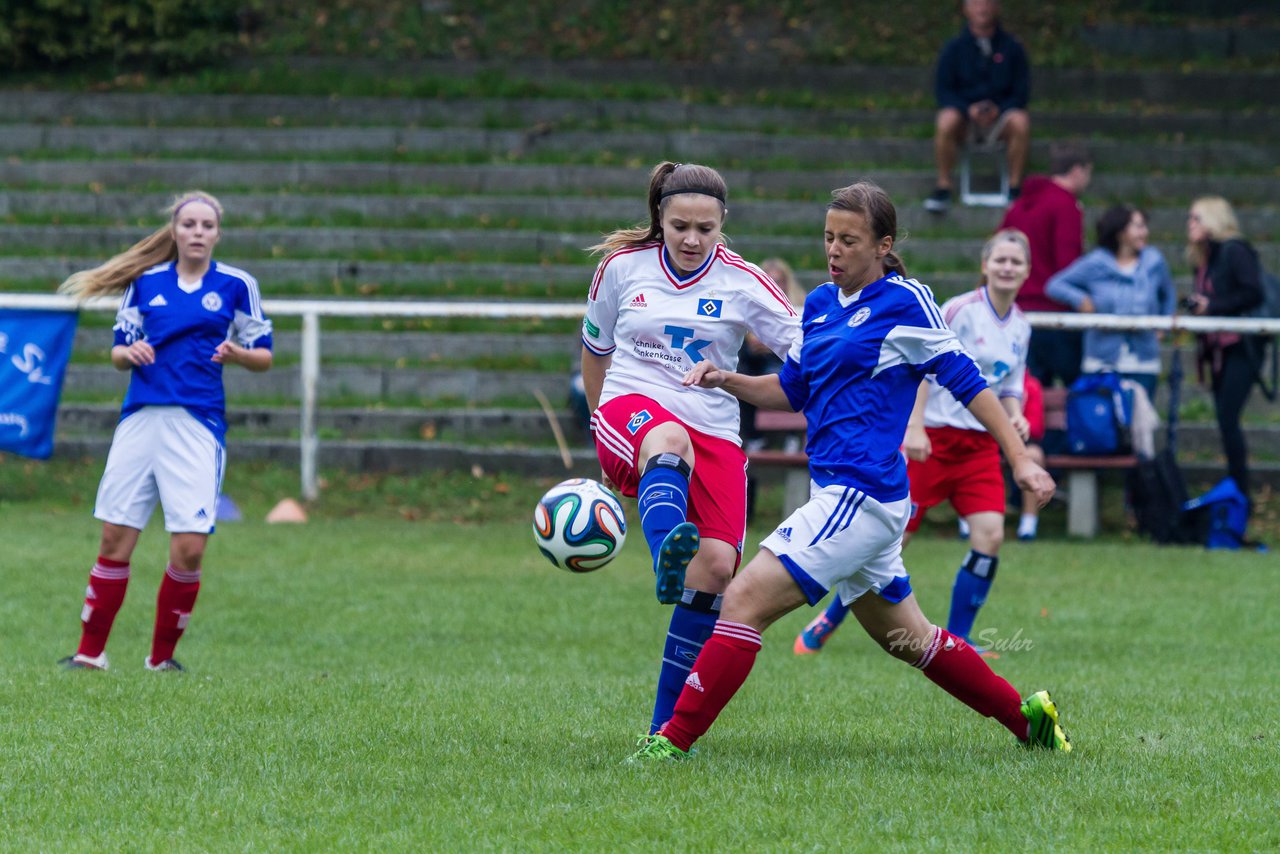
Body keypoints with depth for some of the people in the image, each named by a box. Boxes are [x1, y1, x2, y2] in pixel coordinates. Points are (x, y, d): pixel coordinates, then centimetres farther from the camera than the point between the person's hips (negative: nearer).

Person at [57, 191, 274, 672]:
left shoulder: (237, 285, 4)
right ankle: (90, 654, 10)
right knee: (115, 541, 1)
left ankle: (162, 658, 8)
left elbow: (264, 356, 7)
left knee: (189, 549, -9)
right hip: (141, 417, 2)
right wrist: (129, 353, -7)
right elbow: (119, 351, 16)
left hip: (199, 425, -2)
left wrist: (237, 354, -14)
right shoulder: (145, 283, 11)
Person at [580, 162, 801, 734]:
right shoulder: (622, 267, 5)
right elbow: (595, 349, 20)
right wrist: (602, 425, 27)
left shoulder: (742, 283, 1)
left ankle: (668, 724, -5)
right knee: (669, 440, -40)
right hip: (631, 409, -1)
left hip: (714, 433, 1)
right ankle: (666, 559, -71)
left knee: (717, 565, -16)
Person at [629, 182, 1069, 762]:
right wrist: (726, 381, 6)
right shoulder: (820, 304, 14)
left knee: (745, 600, -15)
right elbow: (791, 390, 23)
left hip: (861, 496, -9)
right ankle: (1027, 718, 31)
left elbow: (965, 381, -5)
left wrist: (1021, 460, -7)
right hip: (837, 492, 9)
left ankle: (675, 739, -15)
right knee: (906, 637, 19)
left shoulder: (904, 302, -8)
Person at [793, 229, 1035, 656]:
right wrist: (914, 427, -20)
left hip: (981, 444, 6)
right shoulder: (961, 310, -11)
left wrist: (1014, 414, -3)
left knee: (990, 535, -11)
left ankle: (956, 641, 0)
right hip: (933, 438, -6)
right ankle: (828, 621, 14)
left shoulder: (1020, 328, 9)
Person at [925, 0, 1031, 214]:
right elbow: (943, 90, 0)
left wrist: (999, 109, -17)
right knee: (946, 122, -34)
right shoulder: (954, 48, 4)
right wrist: (969, 109, -18)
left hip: (1000, 117, 0)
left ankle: (1015, 189, -22)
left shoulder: (1011, 48, 5)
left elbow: (1021, 91, 3)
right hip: (965, 118, 0)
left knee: (1021, 122, -33)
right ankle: (943, 190, -27)